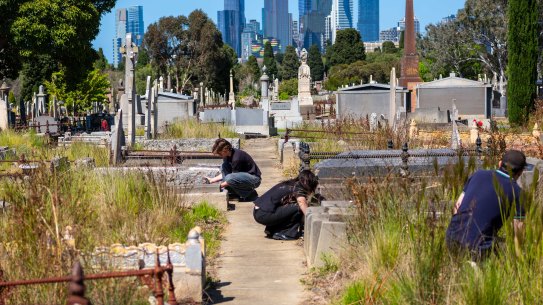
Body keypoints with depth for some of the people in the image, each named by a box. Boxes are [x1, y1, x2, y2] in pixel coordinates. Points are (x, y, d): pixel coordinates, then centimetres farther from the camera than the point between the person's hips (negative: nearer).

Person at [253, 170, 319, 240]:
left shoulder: (290, 185, 18)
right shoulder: (298, 190, -8)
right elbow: (306, 212, -13)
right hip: (264, 215, -9)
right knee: (298, 208, -12)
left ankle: (272, 230, 15)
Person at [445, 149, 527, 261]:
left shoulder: (479, 174, 11)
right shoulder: (516, 191, -1)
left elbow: (457, 206, 15)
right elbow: (518, 232, 0)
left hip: (452, 239, 6)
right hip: (478, 248, -6)